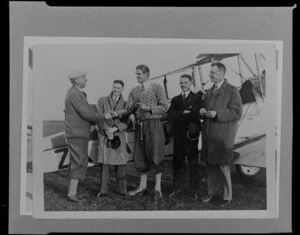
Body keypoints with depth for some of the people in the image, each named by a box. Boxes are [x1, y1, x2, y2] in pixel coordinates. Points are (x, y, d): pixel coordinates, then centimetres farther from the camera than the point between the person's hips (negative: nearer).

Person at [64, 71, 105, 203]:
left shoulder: (75, 93, 17)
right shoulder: (75, 94, -15)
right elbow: (86, 114, -20)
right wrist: (103, 116, -9)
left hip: (77, 133, 10)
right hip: (77, 134, -10)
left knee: (76, 162, 13)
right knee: (80, 163, -6)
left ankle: (72, 191, 20)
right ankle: (72, 193, -1)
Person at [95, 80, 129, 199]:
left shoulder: (125, 104, 8)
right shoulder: (102, 100, 7)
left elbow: (126, 123, 1)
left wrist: (114, 129, -14)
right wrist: (107, 131, -10)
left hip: (119, 136, 1)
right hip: (104, 136, -1)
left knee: (120, 164, 0)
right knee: (104, 163, -2)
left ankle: (122, 189, 12)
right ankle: (103, 190, 6)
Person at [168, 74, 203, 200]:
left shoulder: (197, 98, 2)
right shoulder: (175, 99, 15)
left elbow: (195, 115, -12)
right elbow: (170, 115, 1)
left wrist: (178, 116, -11)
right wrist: (183, 113, -14)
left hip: (191, 135, -3)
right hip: (178, 136, 4)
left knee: (193, 163, 3)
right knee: (178, 162, 8)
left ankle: (194, 190, 12)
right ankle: (178, 188, 18)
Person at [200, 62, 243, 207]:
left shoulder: (232, 91, -5)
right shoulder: (209, 91, 17)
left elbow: (237, 113, -12)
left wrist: (217, 114, -21)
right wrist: (202, 111, 2)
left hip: (223, 136, -7)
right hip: (209, 135, 7)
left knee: (223, 166, 1)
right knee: (210, 165, 13)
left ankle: (226, 196, 16)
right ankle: (212, 192, 27)